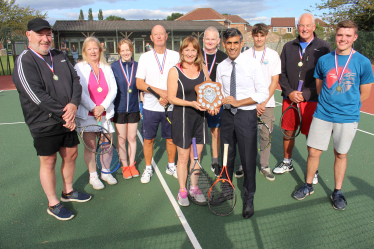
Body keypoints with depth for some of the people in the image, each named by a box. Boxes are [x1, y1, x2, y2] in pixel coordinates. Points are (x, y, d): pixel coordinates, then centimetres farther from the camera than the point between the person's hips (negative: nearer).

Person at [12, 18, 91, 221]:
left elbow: (76, 80, 4)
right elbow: (37, 96, -20)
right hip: (44, 125, -6)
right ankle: (53, 204, 23)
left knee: (71, 155, 17)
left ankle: (68, 192, 40)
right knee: (49, 162, 5)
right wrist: (63, 114, -19)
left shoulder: (60, 57, 9)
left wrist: (74, 104, -14)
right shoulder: (24, 62, -12)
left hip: (67, 120, 7)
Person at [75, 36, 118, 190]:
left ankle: (105, 172, 28)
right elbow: (80, 92, -7)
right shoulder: (79, 68, -1)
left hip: (105, 113, 3)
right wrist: (93, 108, -13)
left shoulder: (106, 68, 8)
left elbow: (113, 90, 1)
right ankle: (93, 176, 20)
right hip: (87, 114, -3)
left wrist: (102, 107, -11)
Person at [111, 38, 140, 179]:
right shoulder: (113, 67, -4)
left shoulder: (137, 66, 0)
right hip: (119, 109, -1)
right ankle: (125, 166, 23)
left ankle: (132, 164, 26)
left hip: (134, 108, 1)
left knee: (132, 138, 10)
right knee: (121, 139, 8)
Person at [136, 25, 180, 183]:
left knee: (171, 138, 9)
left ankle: (171, 166, 28)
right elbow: (139, 83, -3)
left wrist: (169, 96, -12)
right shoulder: (145, 57, 4)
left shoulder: (175, 56, 5)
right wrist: (160, 91, -13)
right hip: (151, 106, 0)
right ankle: (148, 168, 25)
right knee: (148, 139, 7)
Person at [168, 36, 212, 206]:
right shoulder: (175, 71, -7)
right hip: (182, 117, -4)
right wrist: (191, 103, -22)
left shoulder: (203, 69, 5)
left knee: (196, 156, 14)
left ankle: (194, 188, 32)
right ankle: (182, 191, 25)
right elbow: (171, 98, -10)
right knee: (183, 157, 6)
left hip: (200, 116, 4)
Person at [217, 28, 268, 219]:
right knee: (226, 156, 15)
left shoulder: (253, 64, -8)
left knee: (248, 159, 2)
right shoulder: (221, 67, 6)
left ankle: (248, 199, 24)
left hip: (247, 115, -4)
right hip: (227, 115, 4)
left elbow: (263, 93, -11)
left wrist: (238, 102, -19)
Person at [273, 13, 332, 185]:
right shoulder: (288, 47, 10)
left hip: (312, 100, -3)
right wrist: (289, 92, -7)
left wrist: (305, 94, -14)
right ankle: (287, 163, 33)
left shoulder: (323, 47, -1)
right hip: (289, 98, 3)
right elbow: (281, 73, 7)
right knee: (288, 132, 13)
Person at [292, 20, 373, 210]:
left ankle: (337, 192, 29)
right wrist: (327, 103, 6)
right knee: (313, 151, 5)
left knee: (340, 155, 11)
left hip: (347, 118, -1)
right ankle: (308, 186, 26)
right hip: (322, 115, 2)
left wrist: (346, 105, 4)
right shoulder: (324, 60, 2)